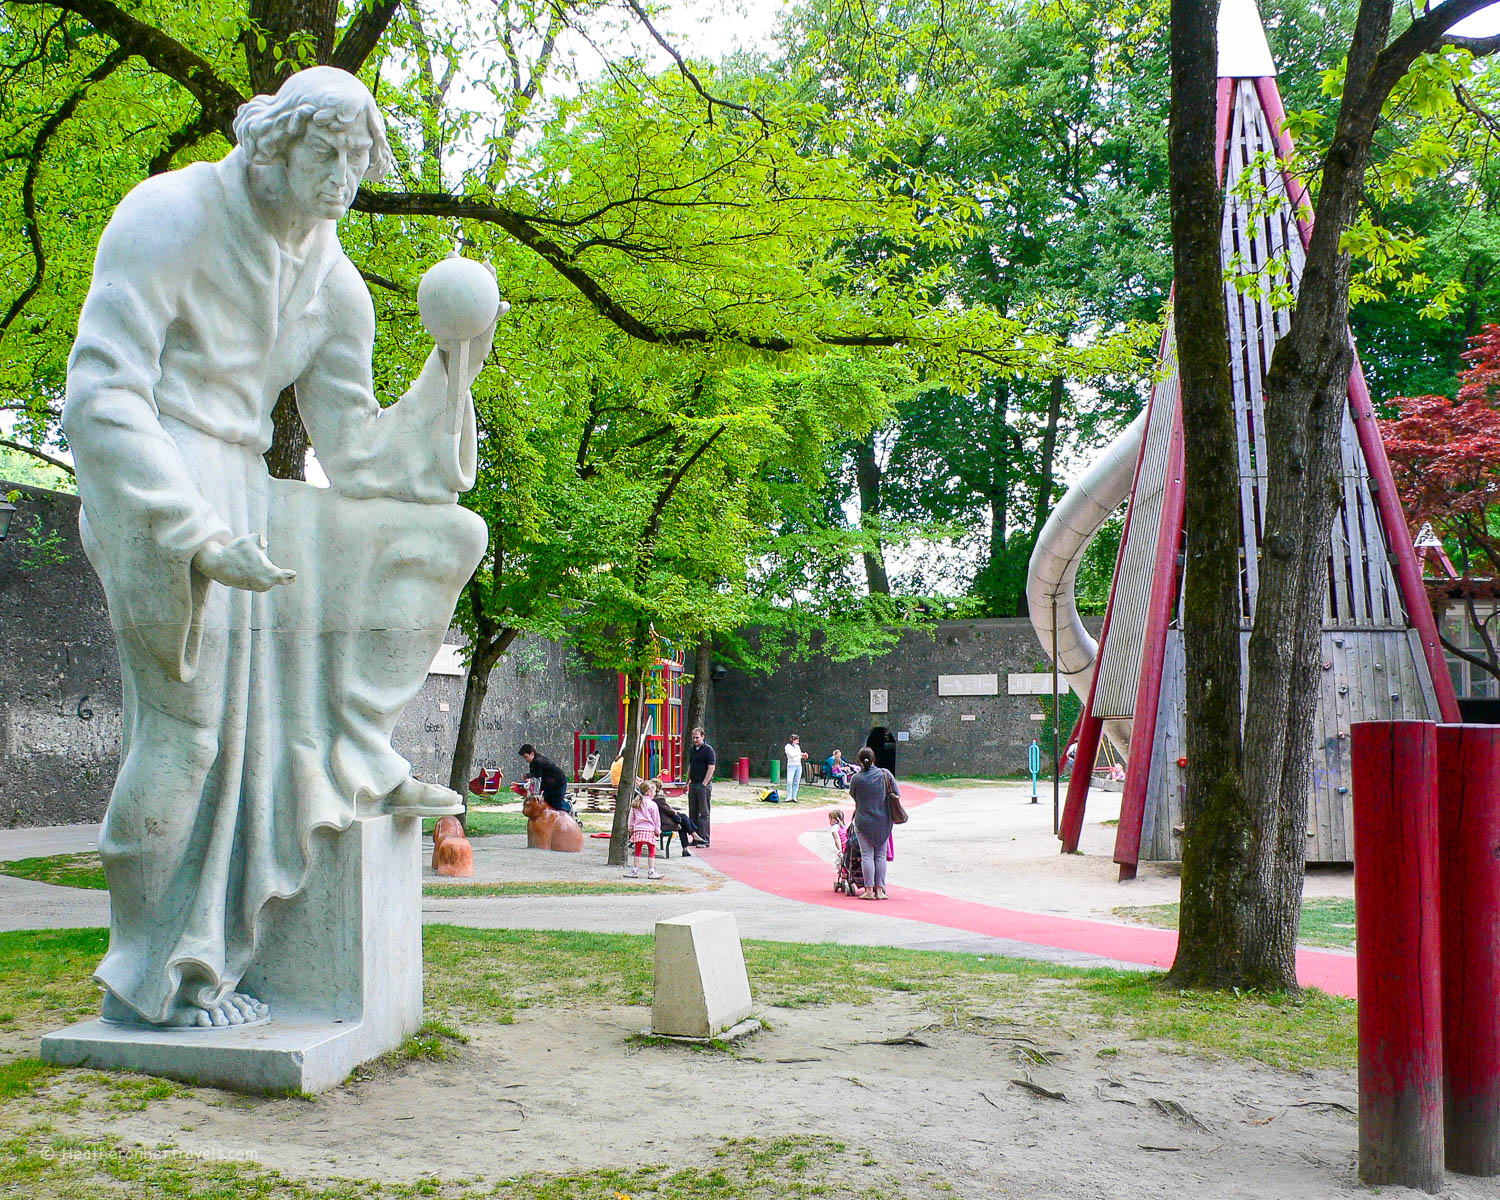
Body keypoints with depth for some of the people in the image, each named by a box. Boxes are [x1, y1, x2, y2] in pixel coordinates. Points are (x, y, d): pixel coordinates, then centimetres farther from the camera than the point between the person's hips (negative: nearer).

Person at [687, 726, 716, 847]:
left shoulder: (708, 750, -8)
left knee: (704, 813, -6)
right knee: (693, 813, 9)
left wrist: (704, 784, -17)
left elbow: (711, 768, -13)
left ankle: (704, 839, -5)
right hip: (693, 785, 8)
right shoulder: (692, 750, 15)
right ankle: (695, 838, 15)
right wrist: (688, 782, 15)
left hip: (704, 785, -8)